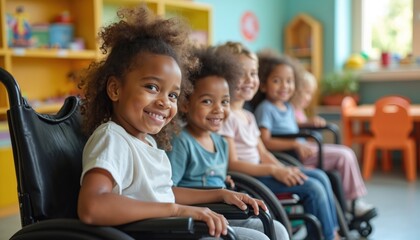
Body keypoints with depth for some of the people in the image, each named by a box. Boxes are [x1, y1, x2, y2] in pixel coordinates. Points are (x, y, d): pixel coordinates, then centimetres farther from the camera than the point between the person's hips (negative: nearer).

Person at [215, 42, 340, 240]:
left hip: (258, 170, 10)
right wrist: (273, 170, -22)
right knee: (313, 187, -15)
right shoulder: (226, 116, -14)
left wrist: (285, 171, 0)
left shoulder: (248, 116, 16)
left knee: (319, 176, 5)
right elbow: (232, 164, -20)